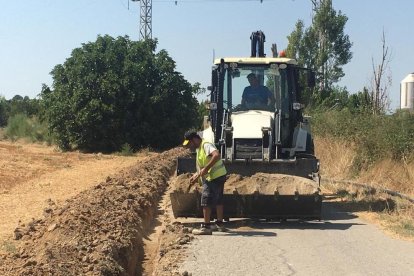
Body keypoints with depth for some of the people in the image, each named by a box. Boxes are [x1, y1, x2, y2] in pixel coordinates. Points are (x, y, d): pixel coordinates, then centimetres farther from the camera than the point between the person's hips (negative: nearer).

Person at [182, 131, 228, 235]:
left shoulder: (206, 145, -15)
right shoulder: (199, 148, 17)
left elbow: (217, 155, -32)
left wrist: (205, 169, -32)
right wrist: (196, 175, 11)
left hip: (214, 177, -11)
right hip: (219, 176, 11)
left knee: (206, 201, -7)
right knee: (218, 200, 18)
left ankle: (206, 227, -4)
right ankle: (219, 224, 29)